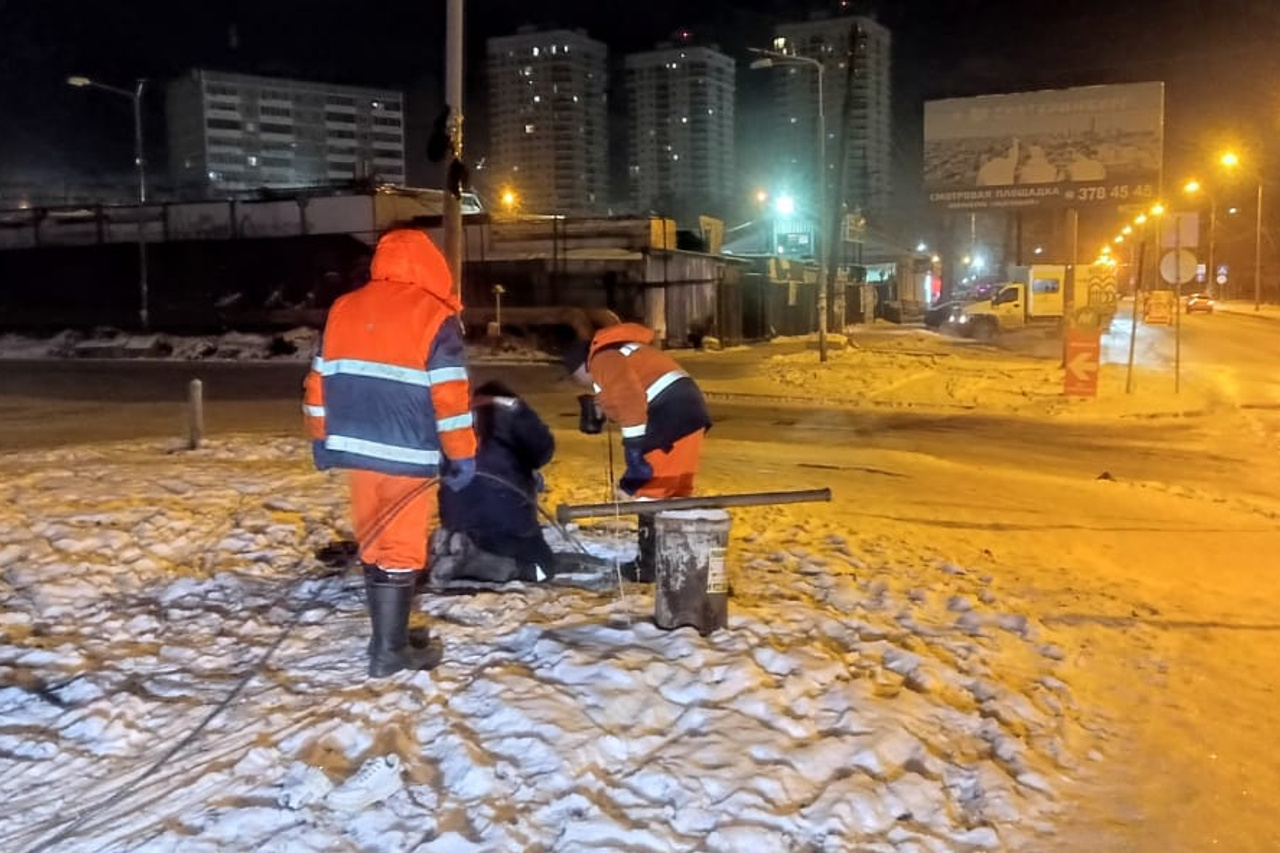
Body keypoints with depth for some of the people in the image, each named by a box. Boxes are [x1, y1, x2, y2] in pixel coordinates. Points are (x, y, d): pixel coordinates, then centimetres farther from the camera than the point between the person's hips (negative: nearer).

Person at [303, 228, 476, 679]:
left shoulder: (343, 309, 9)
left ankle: (388, 636, 24)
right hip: (407, 455, -6)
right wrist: (462, 454, -5)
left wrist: (321, 439, 22)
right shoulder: (434, 316, -9)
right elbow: (450, 394, -12)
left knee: (374, 545, 15)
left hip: (356, 448, 6)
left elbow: (320, 380, 13)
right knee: (401, 551, 1)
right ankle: (390, 651, 7)